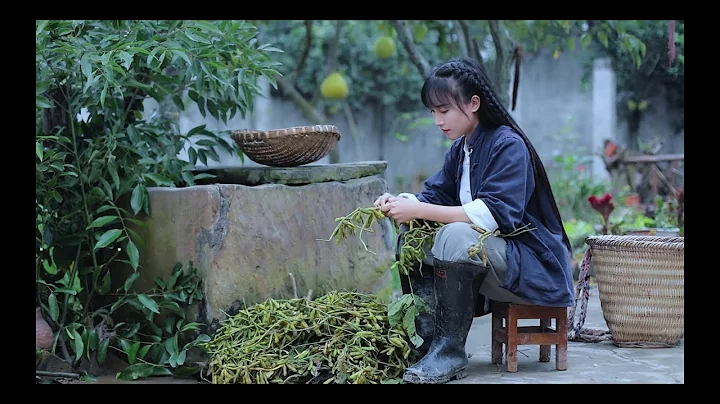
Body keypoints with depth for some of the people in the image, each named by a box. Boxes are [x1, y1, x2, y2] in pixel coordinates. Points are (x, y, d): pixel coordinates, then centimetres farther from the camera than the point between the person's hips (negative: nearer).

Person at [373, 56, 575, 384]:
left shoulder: (508, 146, -16)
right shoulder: (459, 149, 9)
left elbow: (494, 214, -28)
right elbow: (434, 196, 9)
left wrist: (418, 210, -30)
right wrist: (401, 203, -14)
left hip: (531, 265, -9)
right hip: (487, 261, 9)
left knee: (455, 235, -33)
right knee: (411, 235, -4)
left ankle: (450, 352, -24)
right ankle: (429, 342, -11)